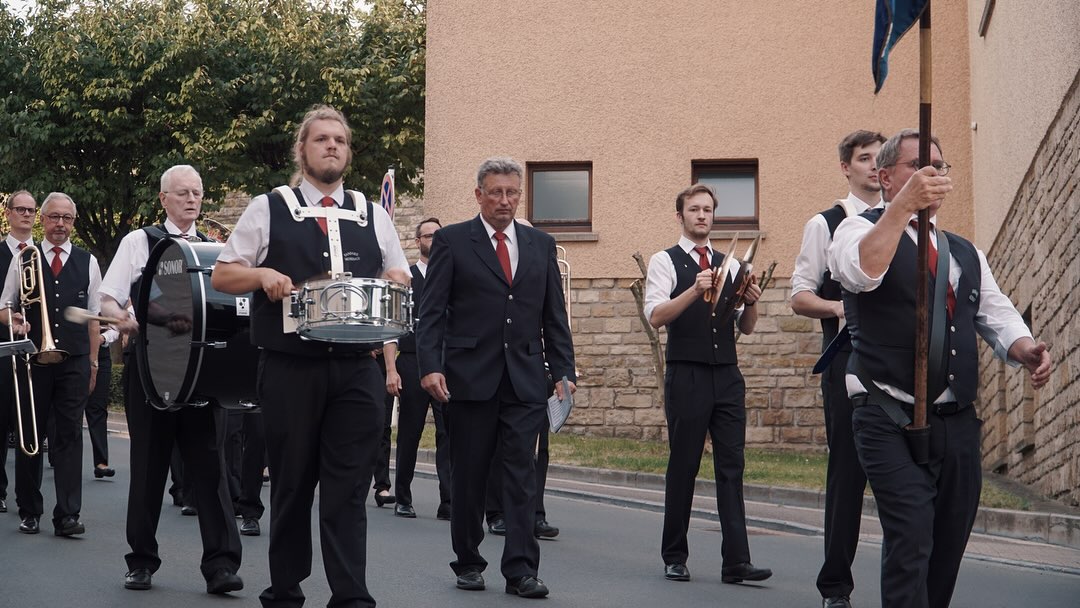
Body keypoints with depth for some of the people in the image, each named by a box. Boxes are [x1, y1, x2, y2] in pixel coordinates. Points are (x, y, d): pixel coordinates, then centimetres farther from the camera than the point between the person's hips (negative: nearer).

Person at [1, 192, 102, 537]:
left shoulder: (88, 262, 8)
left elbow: (94, 318, 9)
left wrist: (93, 364, 6)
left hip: (75, 361, 0)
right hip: (33, 359, 0)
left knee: (69, 435, -3)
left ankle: (67, 515, -3)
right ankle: (29, 511, 17)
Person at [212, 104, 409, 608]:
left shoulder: (372, 215, 14)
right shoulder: (268, 209, 6)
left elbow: (401, 278, 18)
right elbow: (221, 276, 6)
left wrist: (389, 284, -4)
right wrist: (262, 274, -13)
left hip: (356, 371, 2)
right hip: (289, 369, -1)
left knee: (349, 489, -2)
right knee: (291, 485, 7)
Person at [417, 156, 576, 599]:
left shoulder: (541, 245, 12)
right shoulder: (451, 241, 2)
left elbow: (554, 317, 13)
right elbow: (431, 311, -2)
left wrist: (564, 371, 5)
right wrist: (430, 366, -13)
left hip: (525, 379, 2)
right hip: (470, 377, -2)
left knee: (522, 472, -2)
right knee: (469, 475, 6)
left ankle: (520, 570, -1)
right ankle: (468, 563, 19)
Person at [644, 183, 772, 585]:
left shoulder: (729, 265, 15)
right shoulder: (665, 262, 1)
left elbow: (746, 328, 15)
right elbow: (655, 316, -13)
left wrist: (751, 303, -7)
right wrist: (695, 290, -26)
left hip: (728, 376, 4)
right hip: (686, 377, -4)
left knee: (731, 467, 0)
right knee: (683, 468, 3)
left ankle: (736, 562, -1)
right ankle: (674, 558, 14)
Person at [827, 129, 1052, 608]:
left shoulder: (965, 254, 21)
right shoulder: (861, 230, 1)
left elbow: (996, 316, 18)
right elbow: (861, 271, -22)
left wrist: (1025, 349, -4)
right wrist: (905, 204, -30)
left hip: (959, 423, 6)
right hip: (892, 421, -6)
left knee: (950, 546, 11)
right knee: (911, 543, -16)